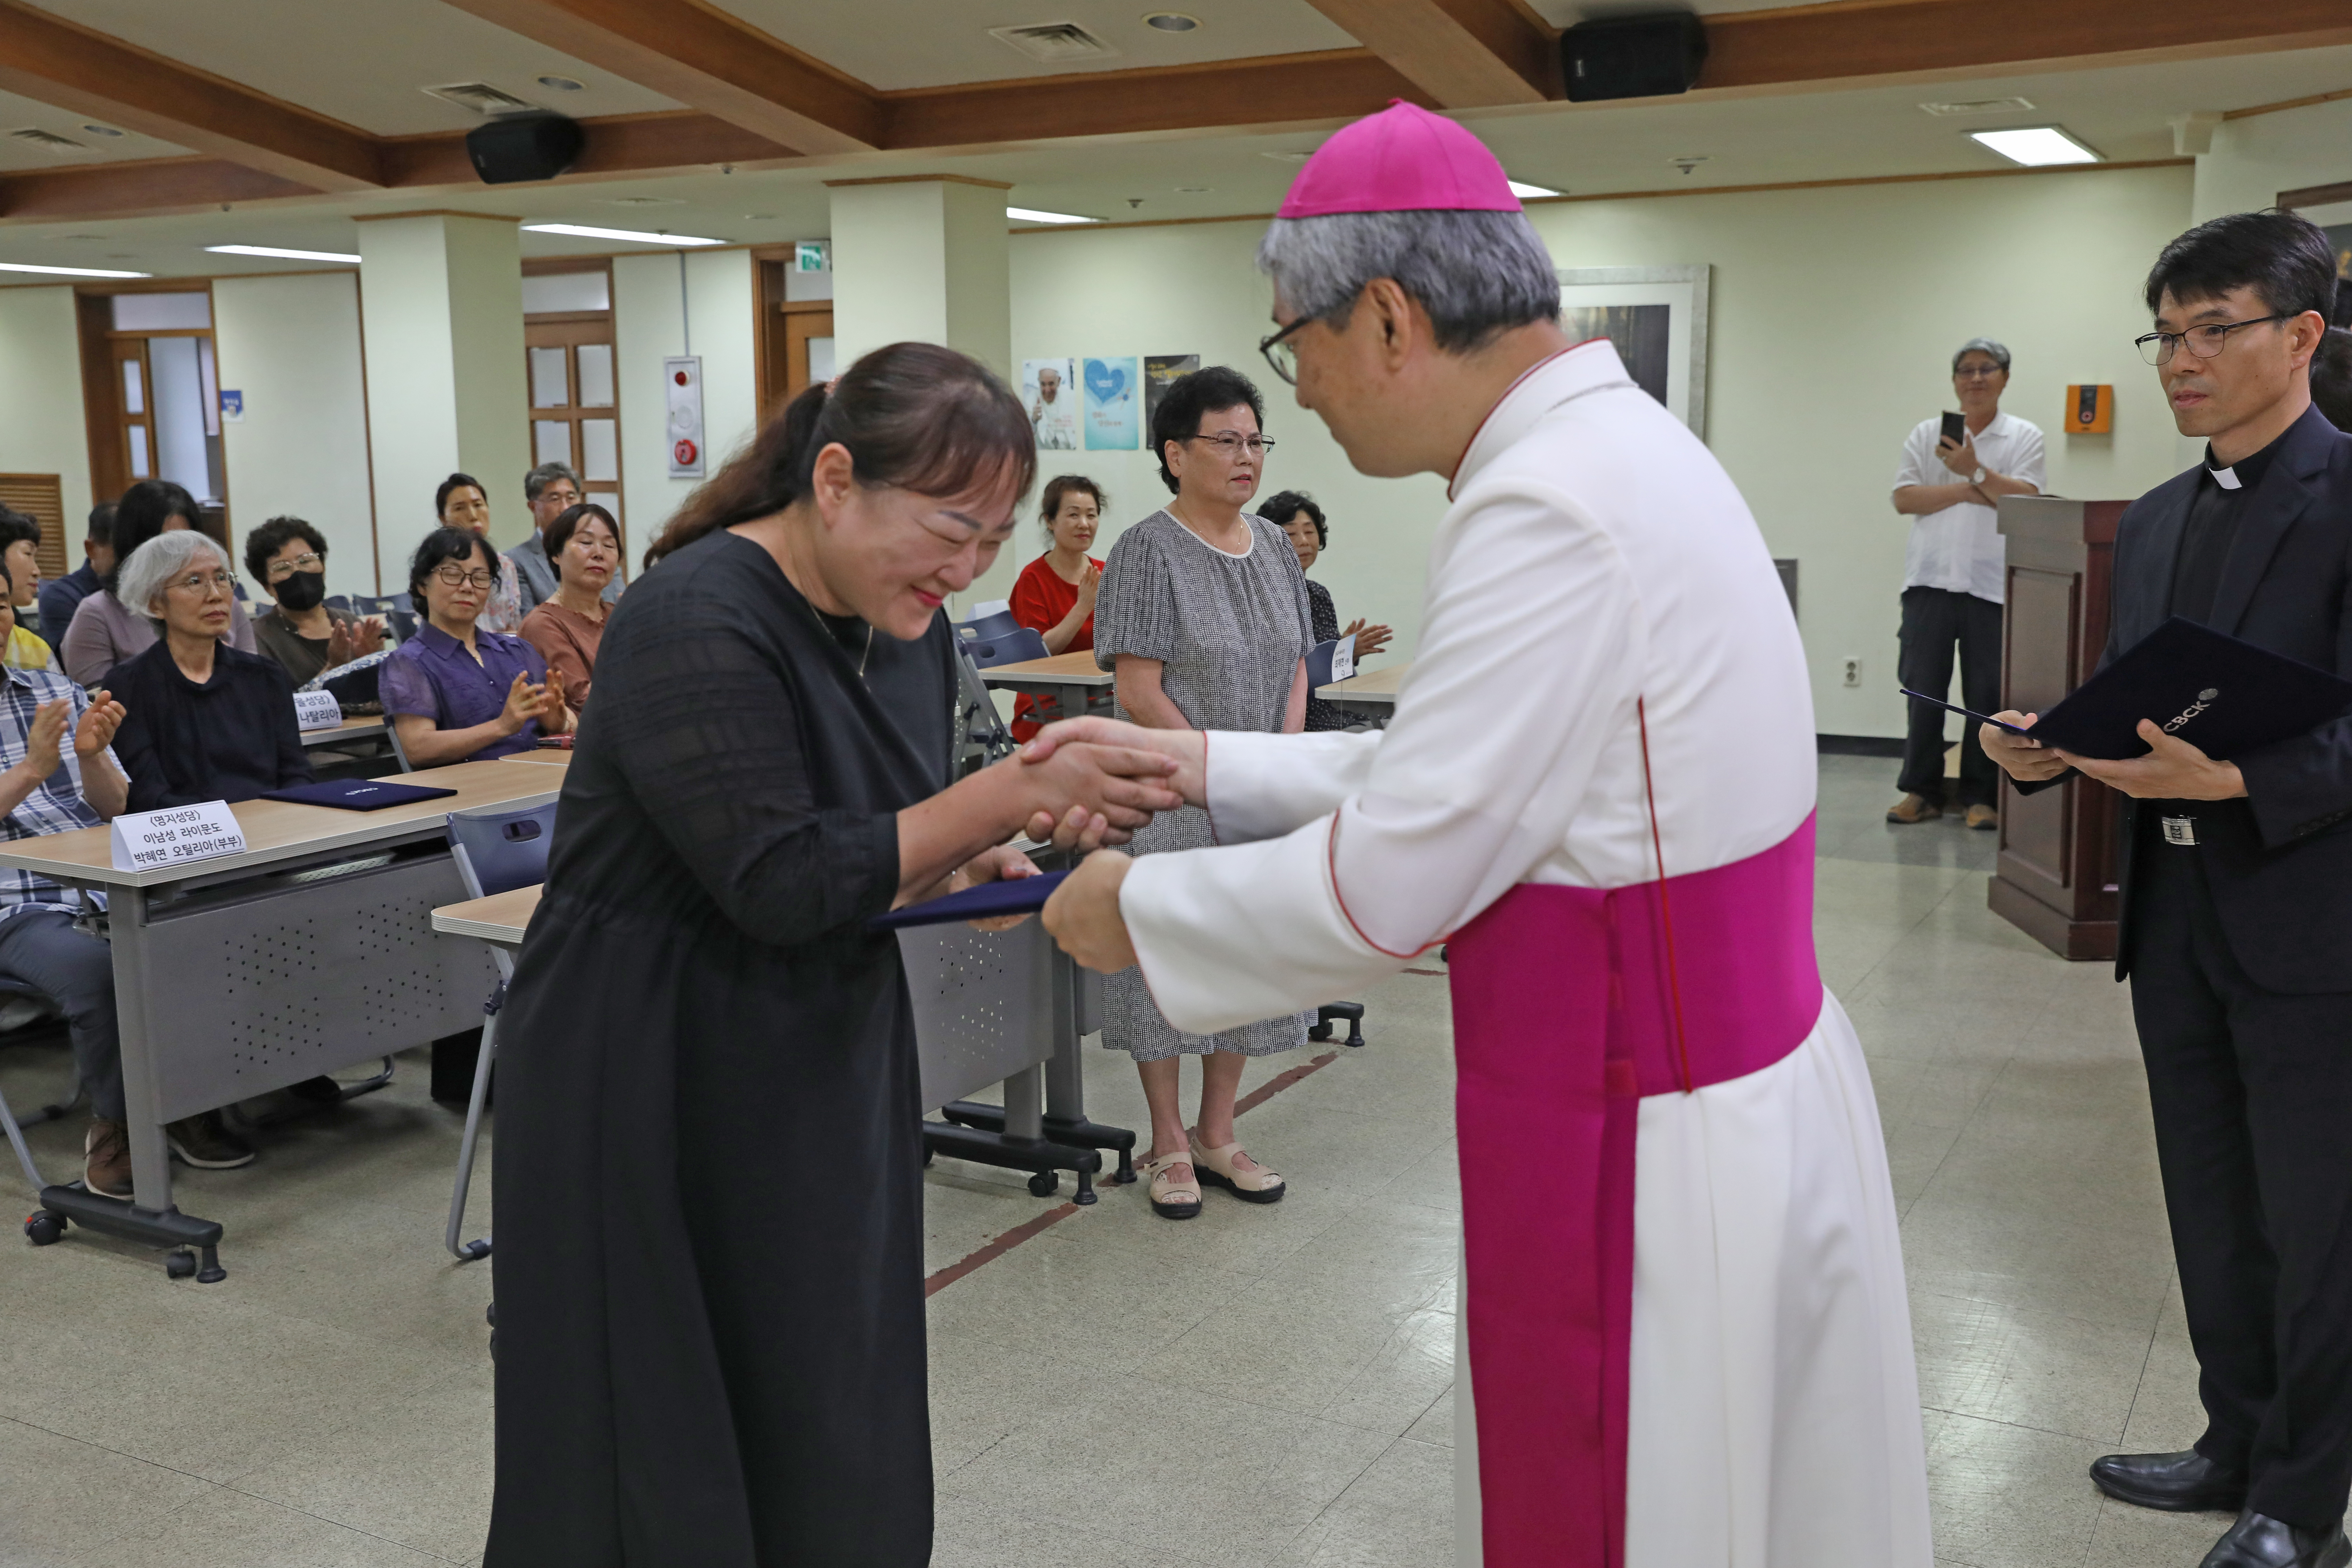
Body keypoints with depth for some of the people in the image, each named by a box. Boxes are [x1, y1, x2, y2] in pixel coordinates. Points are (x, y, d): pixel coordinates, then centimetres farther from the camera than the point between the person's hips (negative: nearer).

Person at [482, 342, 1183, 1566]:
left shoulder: (910, 623, 3)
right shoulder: (696, 623, -21)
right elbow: (779, 882, -26)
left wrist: (960, 869, -8)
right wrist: (1012, 796, -28)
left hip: (827, 1074, 7)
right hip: (657, 1091, -7)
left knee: (838, 1440, 12)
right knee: (673, 1459, 4)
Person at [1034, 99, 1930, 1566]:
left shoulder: (1554, 512, -24)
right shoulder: (1622, 447, 7)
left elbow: (1382, 890, -21)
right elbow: (1449, 772, 13)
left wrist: (1137, 908, -6)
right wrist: (1205, 764, 10)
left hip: (1659, 1163, -9)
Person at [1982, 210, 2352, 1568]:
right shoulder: (2156, 522, 12)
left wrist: (2238, 780, -34)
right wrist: (2053, 748, -5)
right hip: (2174, 913, 7)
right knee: (2213, 1216, 18)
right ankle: (2239, 1446, 34)